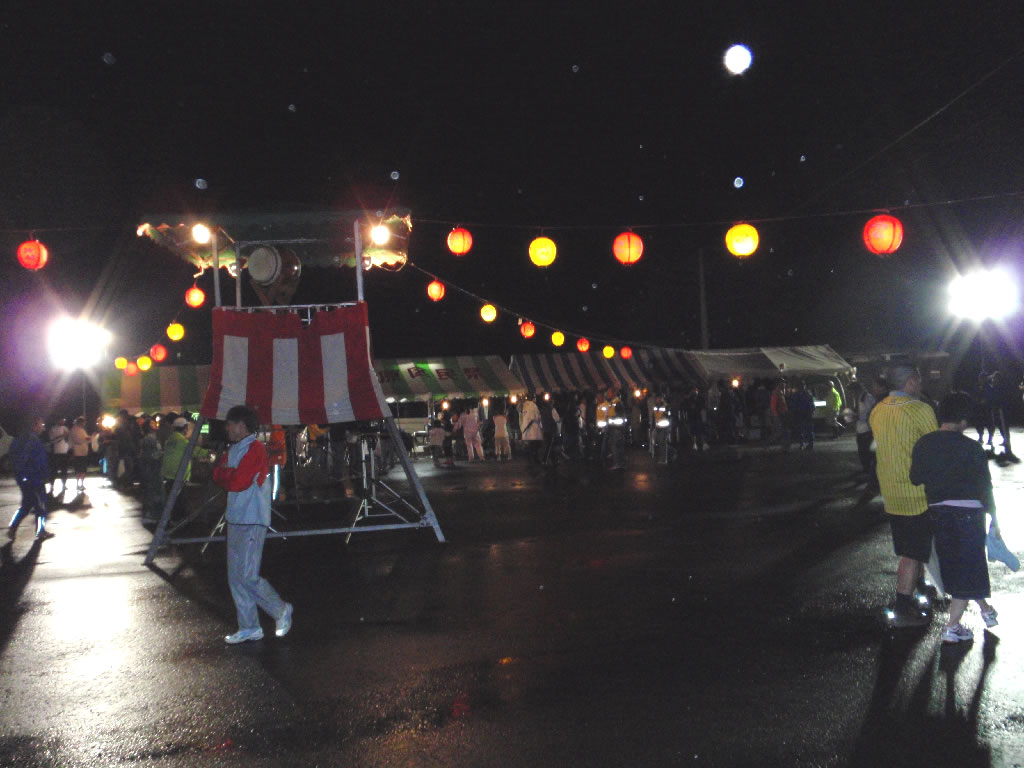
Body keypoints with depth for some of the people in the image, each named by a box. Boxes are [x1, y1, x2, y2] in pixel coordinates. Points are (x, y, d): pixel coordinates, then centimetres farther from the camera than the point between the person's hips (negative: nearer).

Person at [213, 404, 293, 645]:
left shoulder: (256, 449, -13)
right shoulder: (233, 449, 17)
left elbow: (238, 482, -20)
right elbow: (218, 476, 11)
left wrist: (226, 472, -2)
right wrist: (231, 475, -8)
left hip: (252, 521, -9)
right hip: (236, 519, 9)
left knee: (247, 576, -10)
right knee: (236, 577, 9)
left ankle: (281, 610, 10)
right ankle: (249, 628, 16)